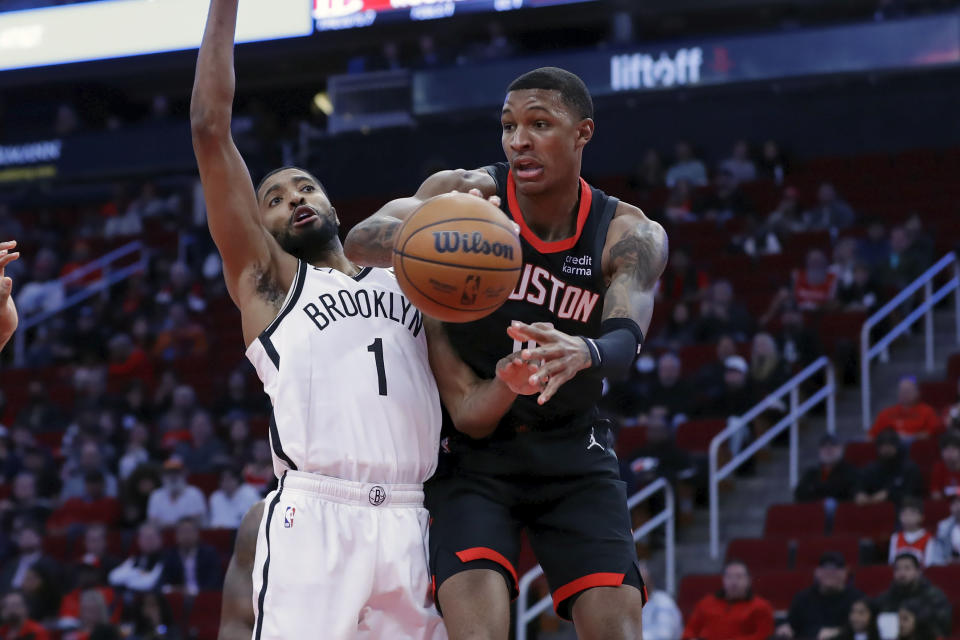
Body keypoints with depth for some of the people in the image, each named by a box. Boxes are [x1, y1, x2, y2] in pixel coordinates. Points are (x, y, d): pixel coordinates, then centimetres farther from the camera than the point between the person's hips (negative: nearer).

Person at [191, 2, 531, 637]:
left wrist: (508, 382, -5)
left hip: (408, 523, 4)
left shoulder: (407, 286, 27)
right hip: (314, 518, -4)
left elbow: (469, 410, 18)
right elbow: (211, 131, 7)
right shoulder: (267, 279, 16)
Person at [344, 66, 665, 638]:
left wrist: (584, 353, -51)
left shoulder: (631, 236, -9)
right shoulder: (470, 194, -11)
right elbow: (360, 241, -22)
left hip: (572, 451, 2)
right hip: (474, 451, -1)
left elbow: (625, 342, -25)